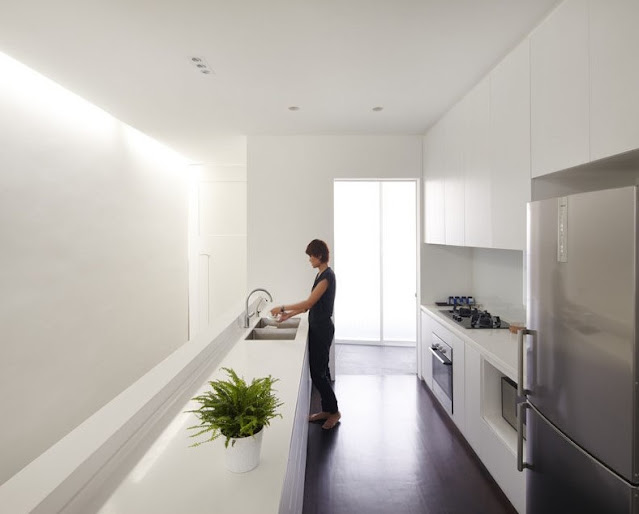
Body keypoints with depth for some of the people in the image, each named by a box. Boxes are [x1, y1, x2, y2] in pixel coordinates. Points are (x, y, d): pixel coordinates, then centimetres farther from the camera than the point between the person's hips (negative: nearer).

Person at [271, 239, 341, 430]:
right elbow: (312, 304, 16)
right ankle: (326, 409, 27)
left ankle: (334, 411, 13)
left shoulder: (327, 276, -19)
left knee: (317, 372, -2)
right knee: (321, 370, 15)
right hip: (318, 327, 10)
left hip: (322, 328, -10)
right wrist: (290, 314, 12)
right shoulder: (321, 274, 12)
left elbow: (309, 303, -23)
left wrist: (283, 308, -14)